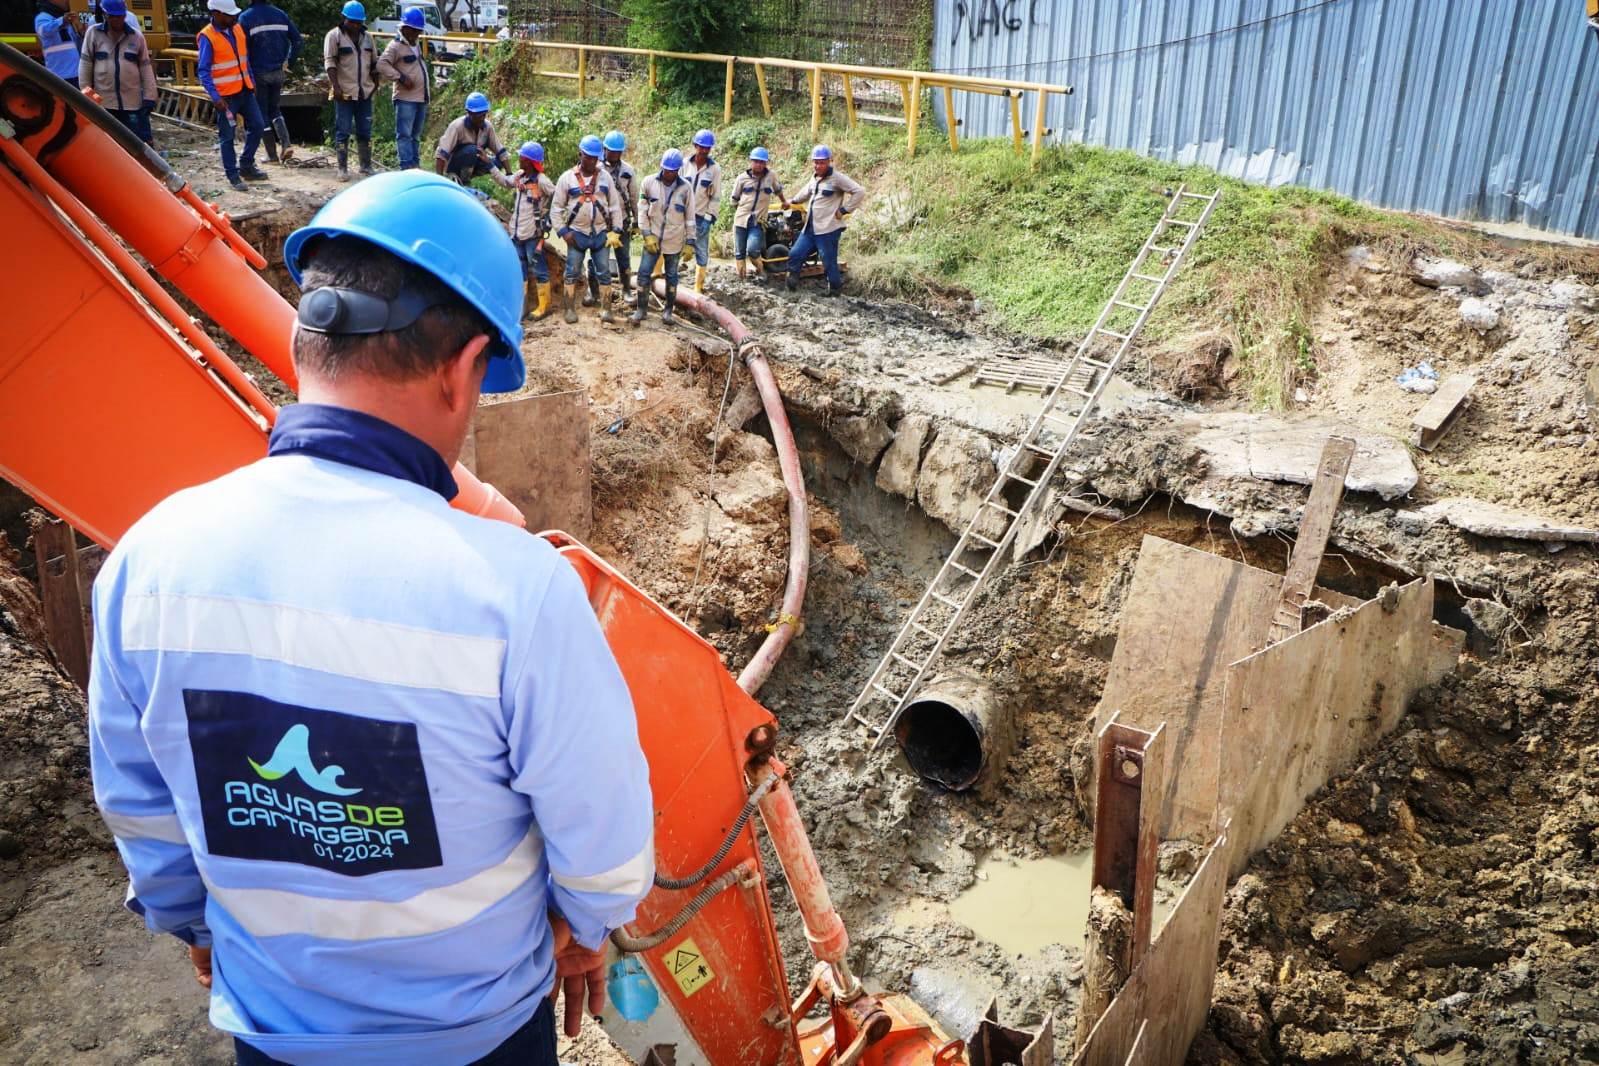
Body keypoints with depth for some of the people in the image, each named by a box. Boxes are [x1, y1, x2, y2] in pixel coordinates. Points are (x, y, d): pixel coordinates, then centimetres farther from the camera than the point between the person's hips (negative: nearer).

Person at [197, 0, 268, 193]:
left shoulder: (237, 29, 6)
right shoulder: (207, 37, -14)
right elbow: (203, 71, -15)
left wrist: (252, 82, 15)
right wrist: (215, 97, -22)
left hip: (245, 90, 7)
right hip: (225, 96, -7)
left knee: (256, 126, 10)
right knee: (227, 136, 2)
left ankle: (246, 166, 24)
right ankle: (233, 176, 10)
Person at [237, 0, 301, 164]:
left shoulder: (245, 17, -8)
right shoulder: (280, 14, 4)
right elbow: (298, 40, 3)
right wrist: (289, 63, 9)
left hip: (258, 73, -4)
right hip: (279, 71, 4)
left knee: (262, 113, 8)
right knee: (274, 108, 19)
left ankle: (272, 154, 9)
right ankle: (286, 143, -1)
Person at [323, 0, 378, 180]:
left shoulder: (367, 37, 13)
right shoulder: (334, 36, -3)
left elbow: (374, 62, 18)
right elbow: (329, 62, -9)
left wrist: (375, 84, 10)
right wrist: (336, 86, -18)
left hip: (365, 92, 5)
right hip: (344, 93, -5)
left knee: (365, 131, 9)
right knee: (343, 131, -2)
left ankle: (366, 166, 19)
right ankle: (343, 168, 2)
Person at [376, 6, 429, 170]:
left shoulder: (417, 44, 18)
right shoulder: (396, 46, -8)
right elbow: (382, 65, -16)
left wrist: (428, 87, 21)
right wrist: (401, 77, -21)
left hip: (421, 98, 8)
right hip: (405, 98, -8)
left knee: (416, 135, 13)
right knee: (404, 134, -9)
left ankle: (415, 165, 18)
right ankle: (407, 167, -13)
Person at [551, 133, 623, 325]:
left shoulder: (605, 177, 3)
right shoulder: (567, 178, -1)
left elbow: (615, 205, 6)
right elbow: (556, 207, 3)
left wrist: (616, 231, -1)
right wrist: (563, 231, -5)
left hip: (601, 233, 1)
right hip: (577, 233, -1)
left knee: (604, 273, 2)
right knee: (572, 272, 3)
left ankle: (606, 310, 8)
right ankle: (570, 310, 11)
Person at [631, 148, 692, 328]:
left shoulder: (685, 188, -8)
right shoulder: (649, 182, -7)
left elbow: (690, 217, -1)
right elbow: (642, 210, -2)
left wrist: (690, 242, -1)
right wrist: (647, 235, -8)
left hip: (674, 241, 0)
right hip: (653, 238, 0)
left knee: (671, 275, 12)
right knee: (644, 273, -3)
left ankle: (668, 311, 24)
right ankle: (641, 309, 10)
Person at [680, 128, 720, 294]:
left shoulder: (715, 168, -2)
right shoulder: (685, 164, 0)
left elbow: (716, 196, 0)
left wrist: (710, 216, -8)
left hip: (701, 216, 0)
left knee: (702, 252, 3)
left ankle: (699, 285, 15)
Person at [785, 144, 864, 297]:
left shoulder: (837, 178, -11)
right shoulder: (814, 177, 15)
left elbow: (859, 192, -16)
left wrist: (844, 210, -15)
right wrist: (792, 200, 42)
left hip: (828, 230, -8)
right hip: (810, 229, 8)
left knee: (829, 262, -1)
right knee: (794, 255, 6)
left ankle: (836, 290, 15)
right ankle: (792, 284, 17)